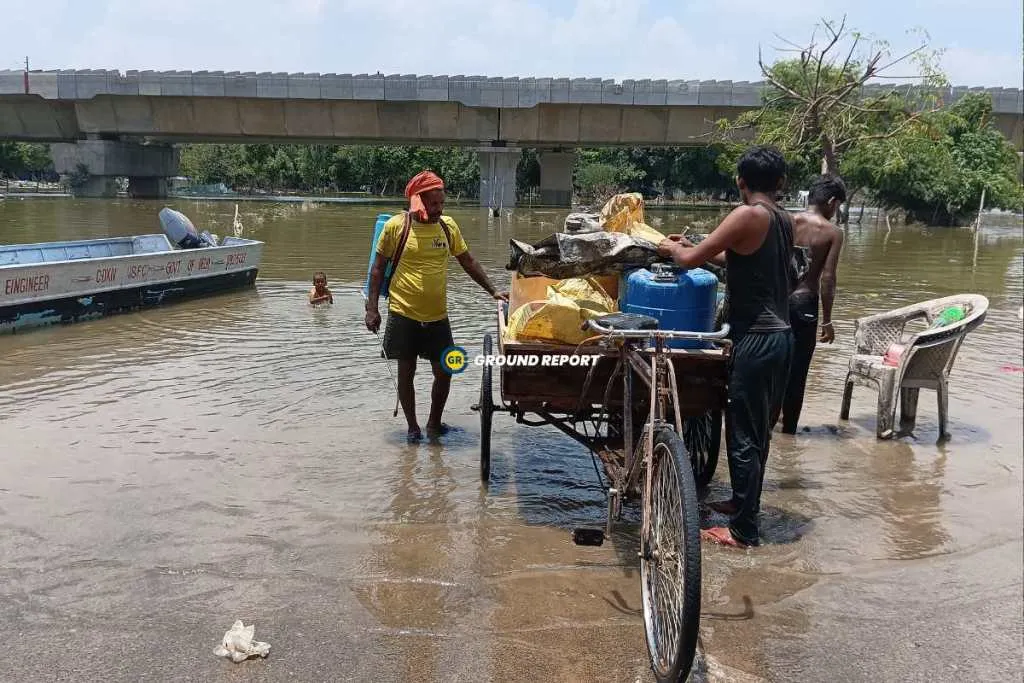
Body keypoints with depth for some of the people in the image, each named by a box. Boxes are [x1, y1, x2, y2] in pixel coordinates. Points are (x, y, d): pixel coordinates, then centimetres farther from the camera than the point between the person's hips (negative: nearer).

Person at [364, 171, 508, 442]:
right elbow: (378, 267, -1)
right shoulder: (396, 225, -7)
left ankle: (434, 423, 26)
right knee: (406, 372, 6)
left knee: (444, 372, 5)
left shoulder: (448, 225, 2)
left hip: (437, 316, 3)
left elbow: (468, 261, 11)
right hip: (403, 314, -3)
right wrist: (372, 308, -5)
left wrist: (493, 291, 6)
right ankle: (412, 426, 23)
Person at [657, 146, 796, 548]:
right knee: (759, 430, 19)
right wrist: (692, 247, 27)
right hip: (781, 335, 9)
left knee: (743, 435, -1)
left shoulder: (748, 215, -14)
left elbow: (691, 260, -14)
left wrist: (673, 248, 8)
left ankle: (744, 530, 7)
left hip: (755, 339, -9)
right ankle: (743, 502, 35)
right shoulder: (785, 221, 11)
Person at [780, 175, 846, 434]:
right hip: (804, 303, -3)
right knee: (797, 370, 7)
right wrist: (827, 320, -4)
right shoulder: (832, 233, -5)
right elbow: (827, 278, -10)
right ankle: (788, 428, 14)